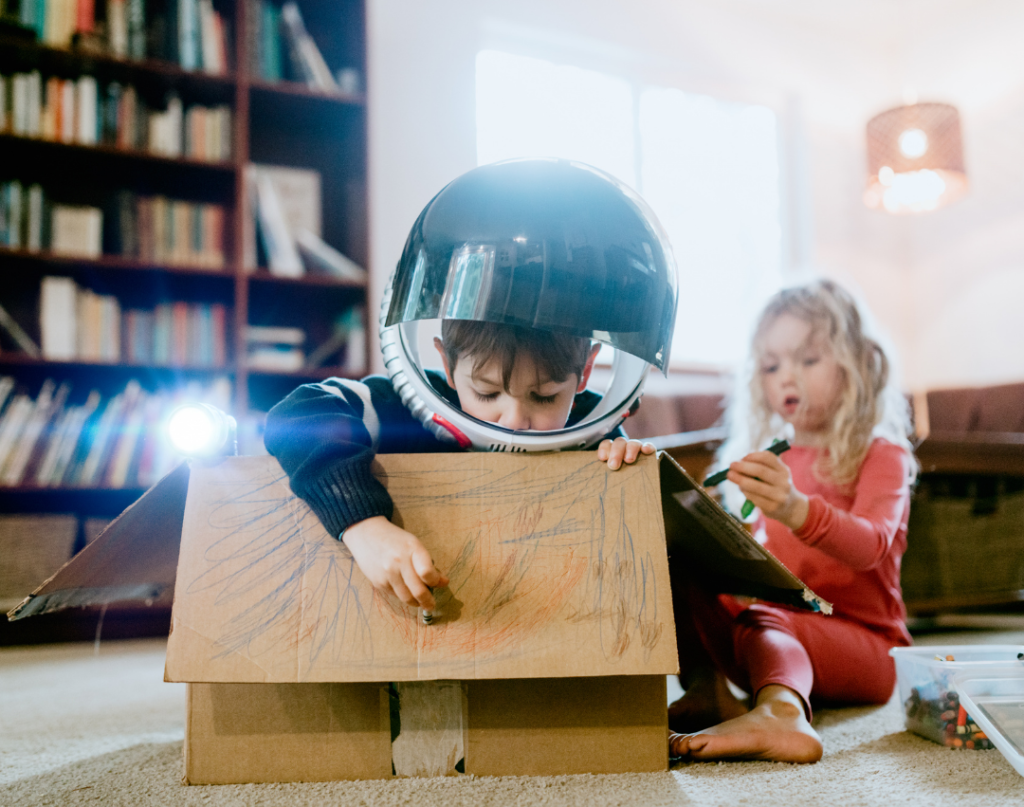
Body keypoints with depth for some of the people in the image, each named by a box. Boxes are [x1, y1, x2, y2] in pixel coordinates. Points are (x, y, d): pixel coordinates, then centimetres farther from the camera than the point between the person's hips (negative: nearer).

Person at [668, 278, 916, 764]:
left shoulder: (882, 455, -1)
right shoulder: (775, 462, 18)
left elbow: (871, 547, -23)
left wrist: (796, 510, -44)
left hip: (865, 641, -6)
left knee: (764, 625, -37)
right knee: (683, 579, -17)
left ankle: (778, 714, -66)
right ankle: (707, 687, -37)